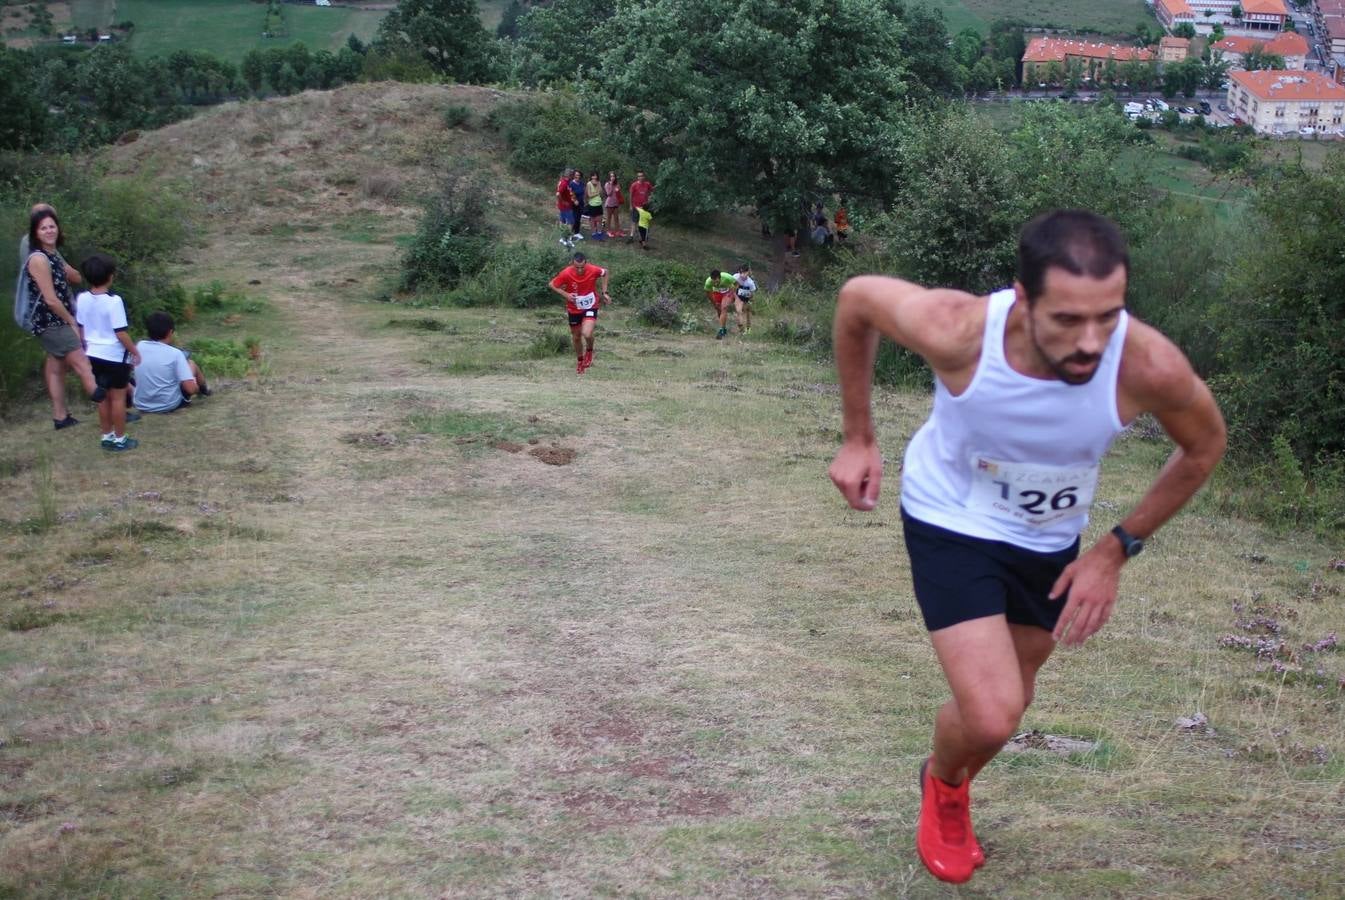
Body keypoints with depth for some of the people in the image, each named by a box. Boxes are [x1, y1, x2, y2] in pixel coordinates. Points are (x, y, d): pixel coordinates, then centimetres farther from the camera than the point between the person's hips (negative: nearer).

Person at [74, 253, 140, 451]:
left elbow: (80, 329, 7)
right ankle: (119, 439, 11)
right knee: (118, 398, 5)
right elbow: (120, 333, -19)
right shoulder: (113, 301, -21)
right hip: (115, 356, -6)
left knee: (104, 397, 17)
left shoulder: (82, 299, -3)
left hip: (94, 355, 6)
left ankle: (107, 436, 24)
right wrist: (135, 351, -7)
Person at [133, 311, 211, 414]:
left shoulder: (139, 346, -5)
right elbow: (191, 388, -19)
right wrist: (199, 388, 4)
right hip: (169, 405, -3)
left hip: (141, 405, 3)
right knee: (191, 363, 18)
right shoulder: (175, 353, -16)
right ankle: (204, 389, 46)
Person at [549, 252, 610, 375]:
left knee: (587, 334, -22)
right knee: (576, 337, 14)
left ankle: (589, 351, 12)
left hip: (590, 307, -2)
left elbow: (605, 273, 2)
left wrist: (604, 292, 0)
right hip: (574, 309, 2)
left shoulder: (593, 270, -21)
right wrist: (565, 294, -21)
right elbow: (552, 285, -7)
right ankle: (580, 361, 40)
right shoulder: (566, 274, -23)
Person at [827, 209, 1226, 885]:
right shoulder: (957, 331, -38)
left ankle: (952, 790, 55)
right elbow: (856, 298, -15)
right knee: (991, 718, -15)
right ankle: (943, 783, 22)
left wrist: (1116, 551, -10)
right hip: (950, 523, -3)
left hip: (1050, 541, 3)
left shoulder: (1151, 367, -34)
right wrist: (858, 439, -9)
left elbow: (1204, 446, -10)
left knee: (1008, 703, 21)